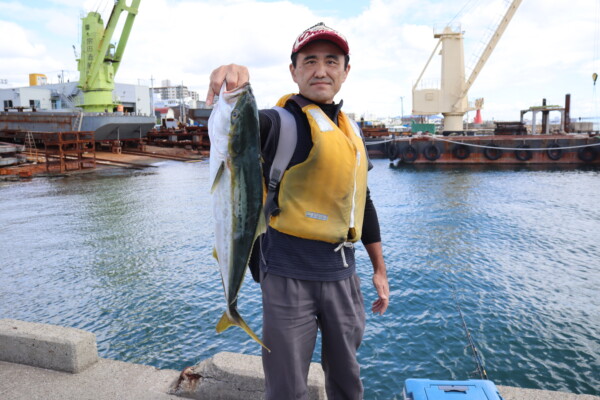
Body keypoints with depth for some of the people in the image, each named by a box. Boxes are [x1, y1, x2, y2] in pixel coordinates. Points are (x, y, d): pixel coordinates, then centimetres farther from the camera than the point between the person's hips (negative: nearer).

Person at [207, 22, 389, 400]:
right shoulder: (284, 123, -9)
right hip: (290, 276, -5)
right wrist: (232, 92, -55)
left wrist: (380, 269, 18)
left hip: (343, 275, 6)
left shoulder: (352, 130, 11)